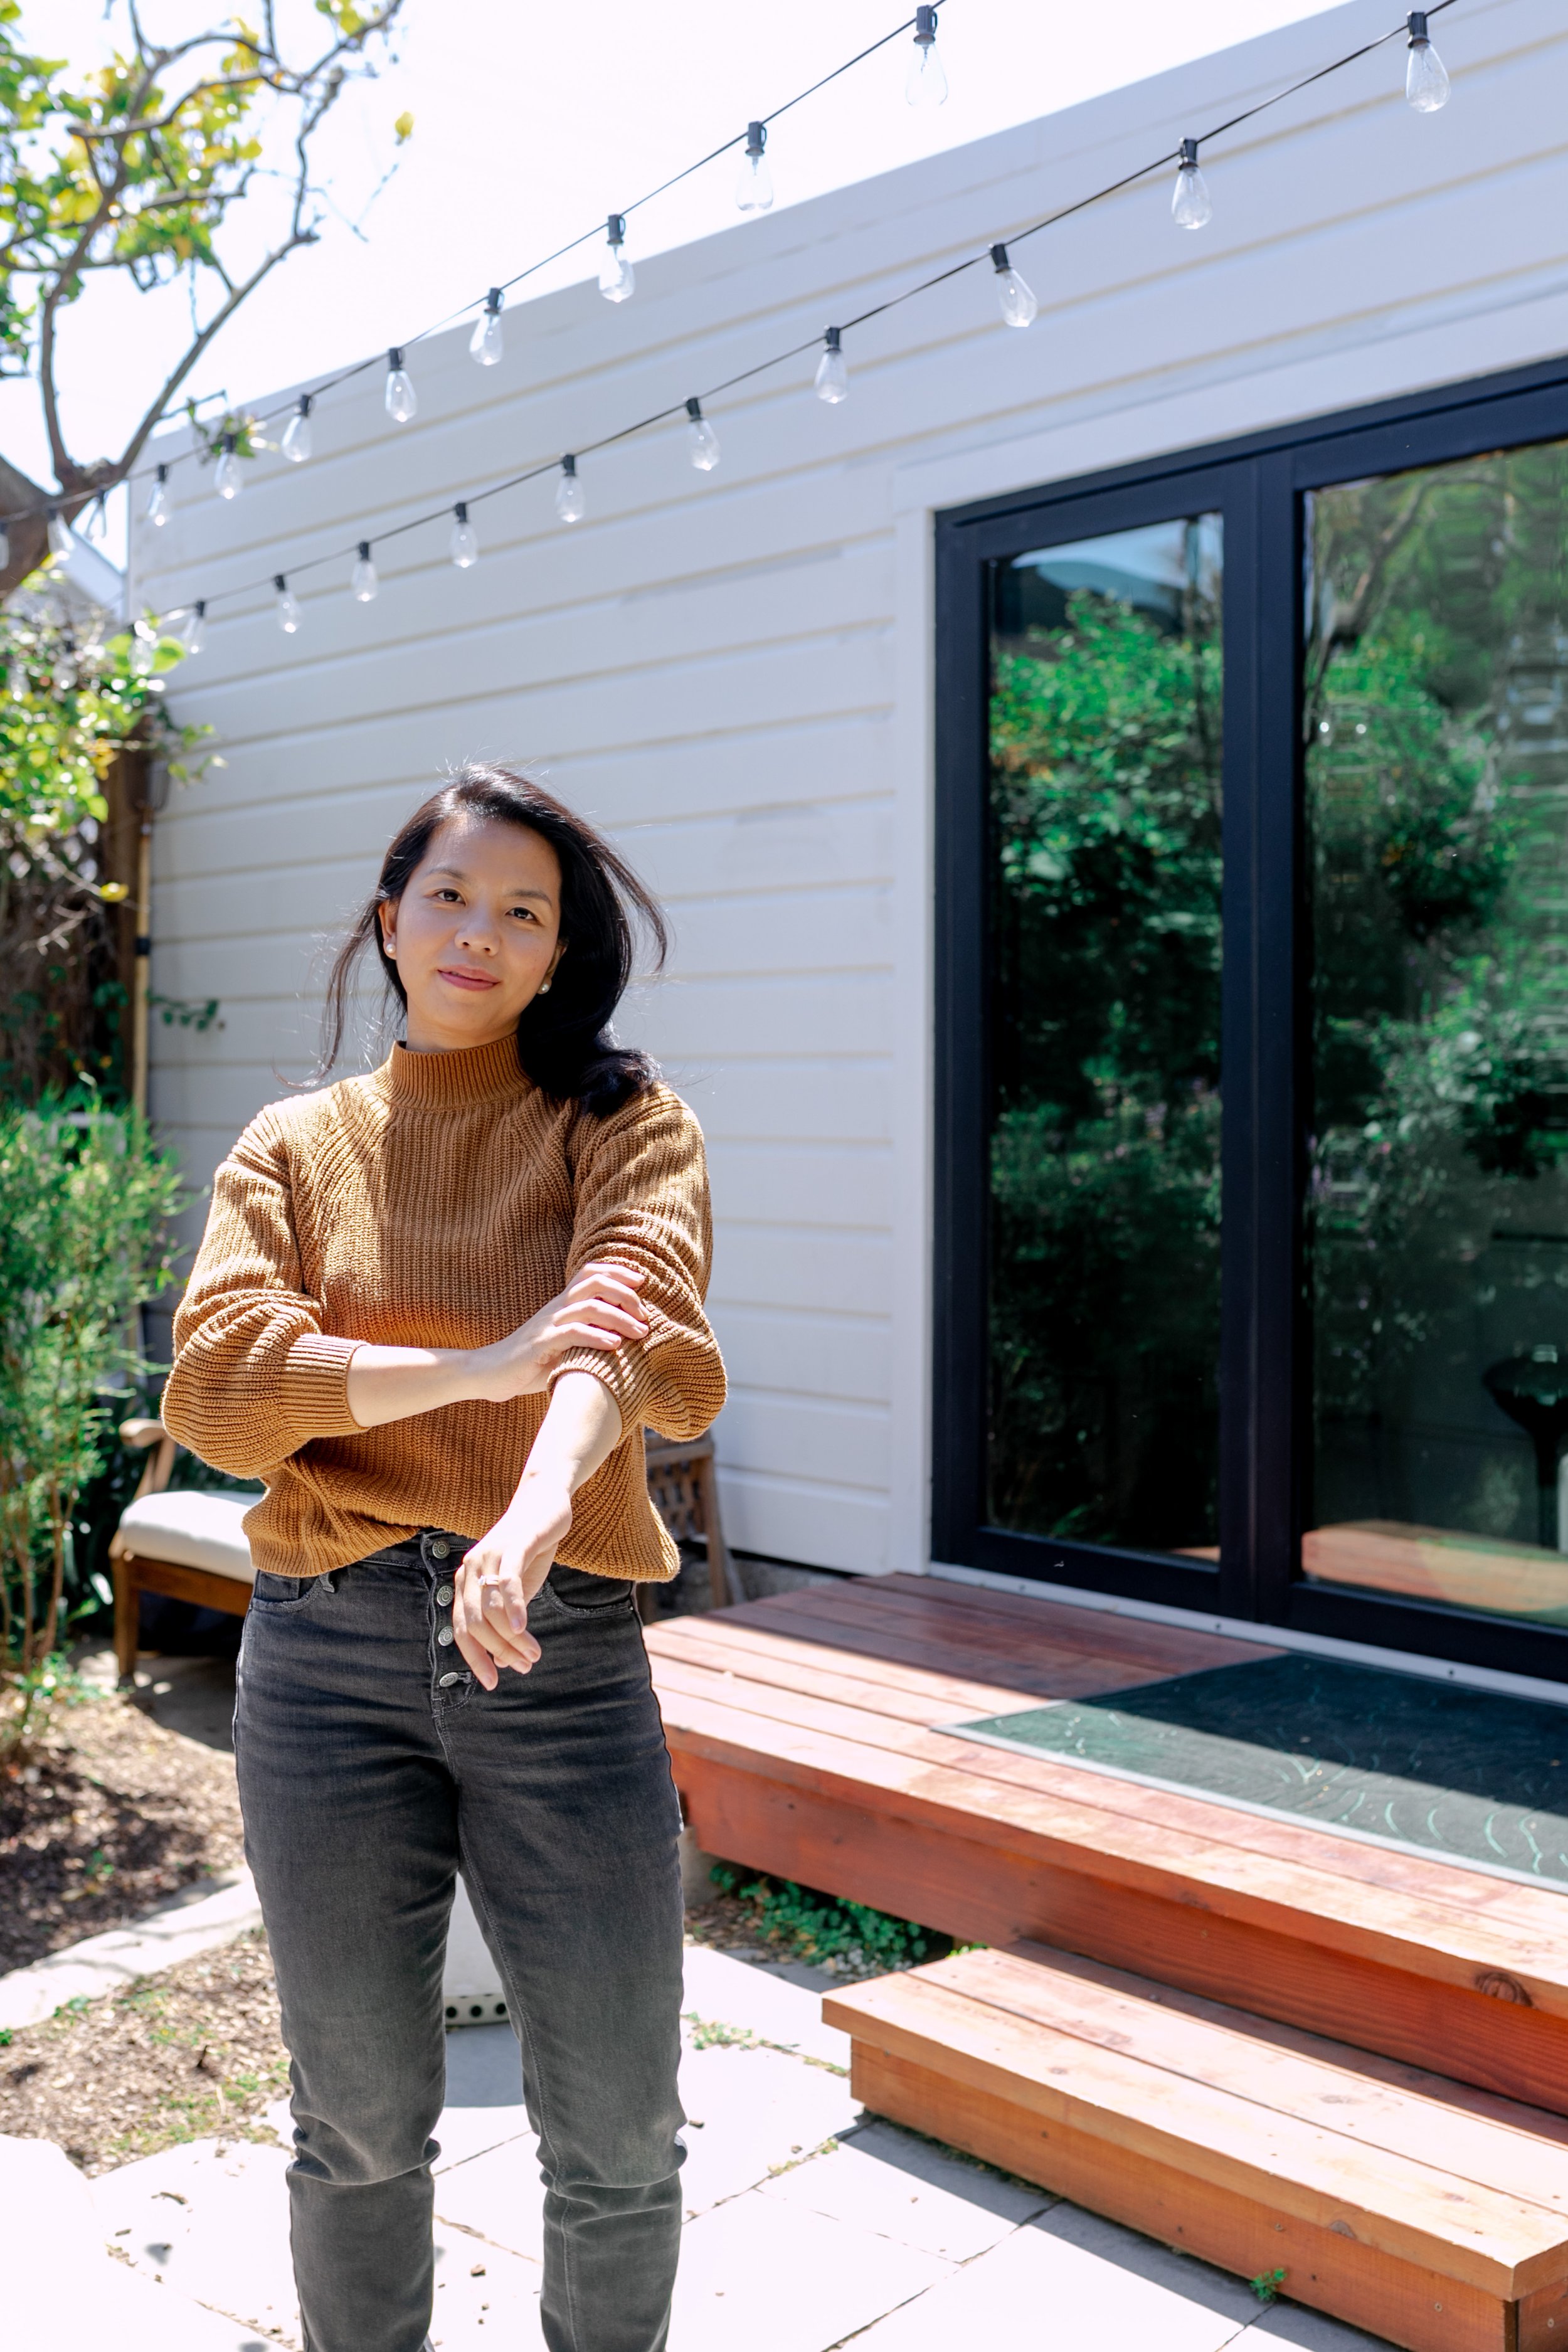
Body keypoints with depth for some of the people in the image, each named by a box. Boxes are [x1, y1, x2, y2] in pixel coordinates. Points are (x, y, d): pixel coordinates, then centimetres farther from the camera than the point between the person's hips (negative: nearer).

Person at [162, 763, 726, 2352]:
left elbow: (629, 1322, -17)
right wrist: (480, 1366, -20)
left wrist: (536, 1512, -37)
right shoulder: (296, 1148, 8)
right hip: (329, 1654, 1)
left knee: (617, 2143, 8)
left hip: (563, 1651, -1)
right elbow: (215, 1385, -7)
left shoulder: (627, 1130, 4)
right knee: (360, 2127, 15)